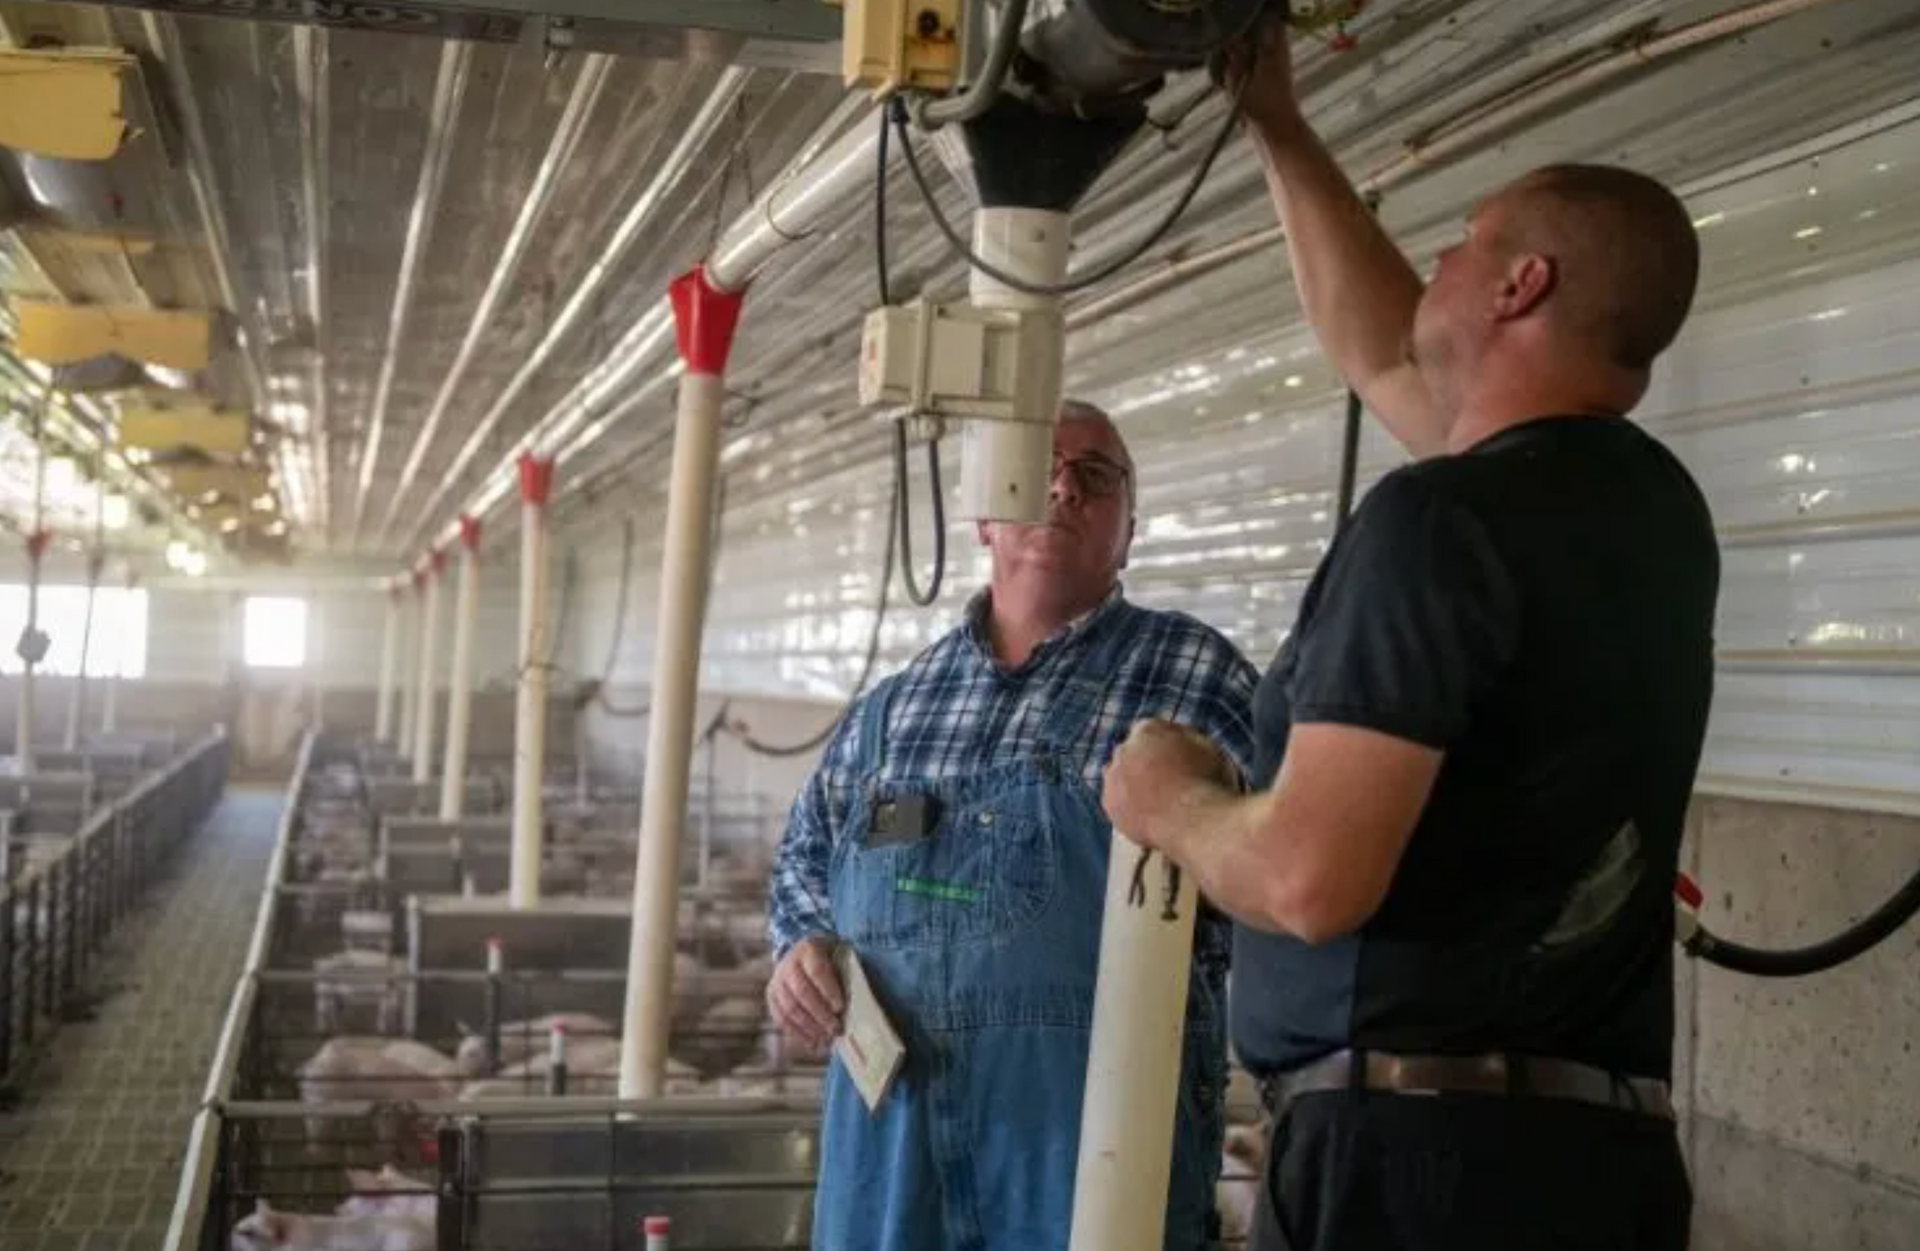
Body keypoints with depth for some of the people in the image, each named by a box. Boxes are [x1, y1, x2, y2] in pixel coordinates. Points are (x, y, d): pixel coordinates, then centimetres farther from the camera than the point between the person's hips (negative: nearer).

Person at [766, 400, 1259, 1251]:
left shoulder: (1192, 674, 2)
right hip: (890, 1124, 4)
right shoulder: (895, 705, 14)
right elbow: (806, 854, 24)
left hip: (1096, 1124, -4)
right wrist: (801, 946, 6)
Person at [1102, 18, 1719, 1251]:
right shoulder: (1656, 507, 9)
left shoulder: (1443, 515, -16)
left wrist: (1169, 801, -4)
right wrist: (1279, 131, 30)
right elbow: (1389, 358, 25)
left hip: (1422, 1146, -8)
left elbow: (1310, 879, -24)